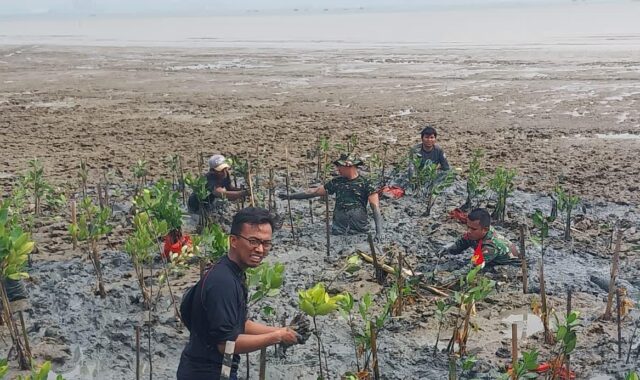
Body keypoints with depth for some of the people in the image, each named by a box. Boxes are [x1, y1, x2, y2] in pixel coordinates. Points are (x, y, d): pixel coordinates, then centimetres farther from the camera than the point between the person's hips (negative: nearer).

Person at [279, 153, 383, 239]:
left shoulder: (365, 184, -4)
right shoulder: (337, 182, 8)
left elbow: (375, 207, -11)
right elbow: (315, 191, 14)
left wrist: (379, 232, -22)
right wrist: (291, 196, 13)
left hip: (360, 231, -3)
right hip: (338, 231, 4)